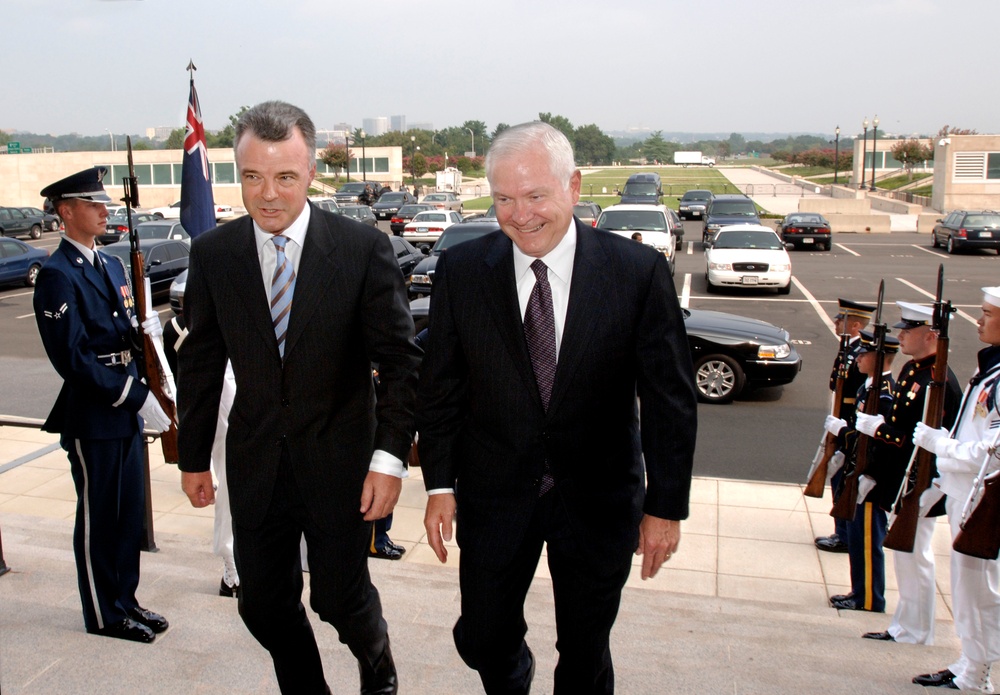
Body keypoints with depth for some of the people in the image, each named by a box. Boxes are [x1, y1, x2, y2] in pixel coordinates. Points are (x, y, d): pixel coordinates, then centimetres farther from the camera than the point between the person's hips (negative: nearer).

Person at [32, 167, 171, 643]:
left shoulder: (111, 265, 13)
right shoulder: (58, 274, -14)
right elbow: (73, 357, -21)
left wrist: (143, 329, -4)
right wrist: (136, 395, -23)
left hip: (125, 410, 8)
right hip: (91, 416, -8)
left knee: (130, 512, 15)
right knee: (98, 518, 6)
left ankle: (125, 601, 30)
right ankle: (104, 616, 21)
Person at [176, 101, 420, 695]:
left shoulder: (364, 249, -12)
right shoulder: (212, 254, -2)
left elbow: (400, 360, -9)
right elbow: (202, 363, 6)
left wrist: (390, 456, -16)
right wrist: (194, 457, 10)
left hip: (339, 463, -3)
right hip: (256, 463, 3)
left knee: (340, 598, 8)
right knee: (264, 606, 12)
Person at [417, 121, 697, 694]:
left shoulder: (639, 271, -12)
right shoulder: (461, 271, -7)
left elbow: (671, 399, -7)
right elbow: (441, 386, 1)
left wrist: (666, 506, -7)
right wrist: (440, 484, -2)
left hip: (598, 497, -1)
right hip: (494, 492, 2)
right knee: (481, 640, 13)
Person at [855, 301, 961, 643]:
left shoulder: (940, 383, -21)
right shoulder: (910, 370, 9)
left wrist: (877, 428, -22)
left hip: (919, 488, -10)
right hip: (899, 481, 10)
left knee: (914, 556, 3)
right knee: (904, 555, 18)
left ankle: (915, 632, 18)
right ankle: (904, 626, 30)